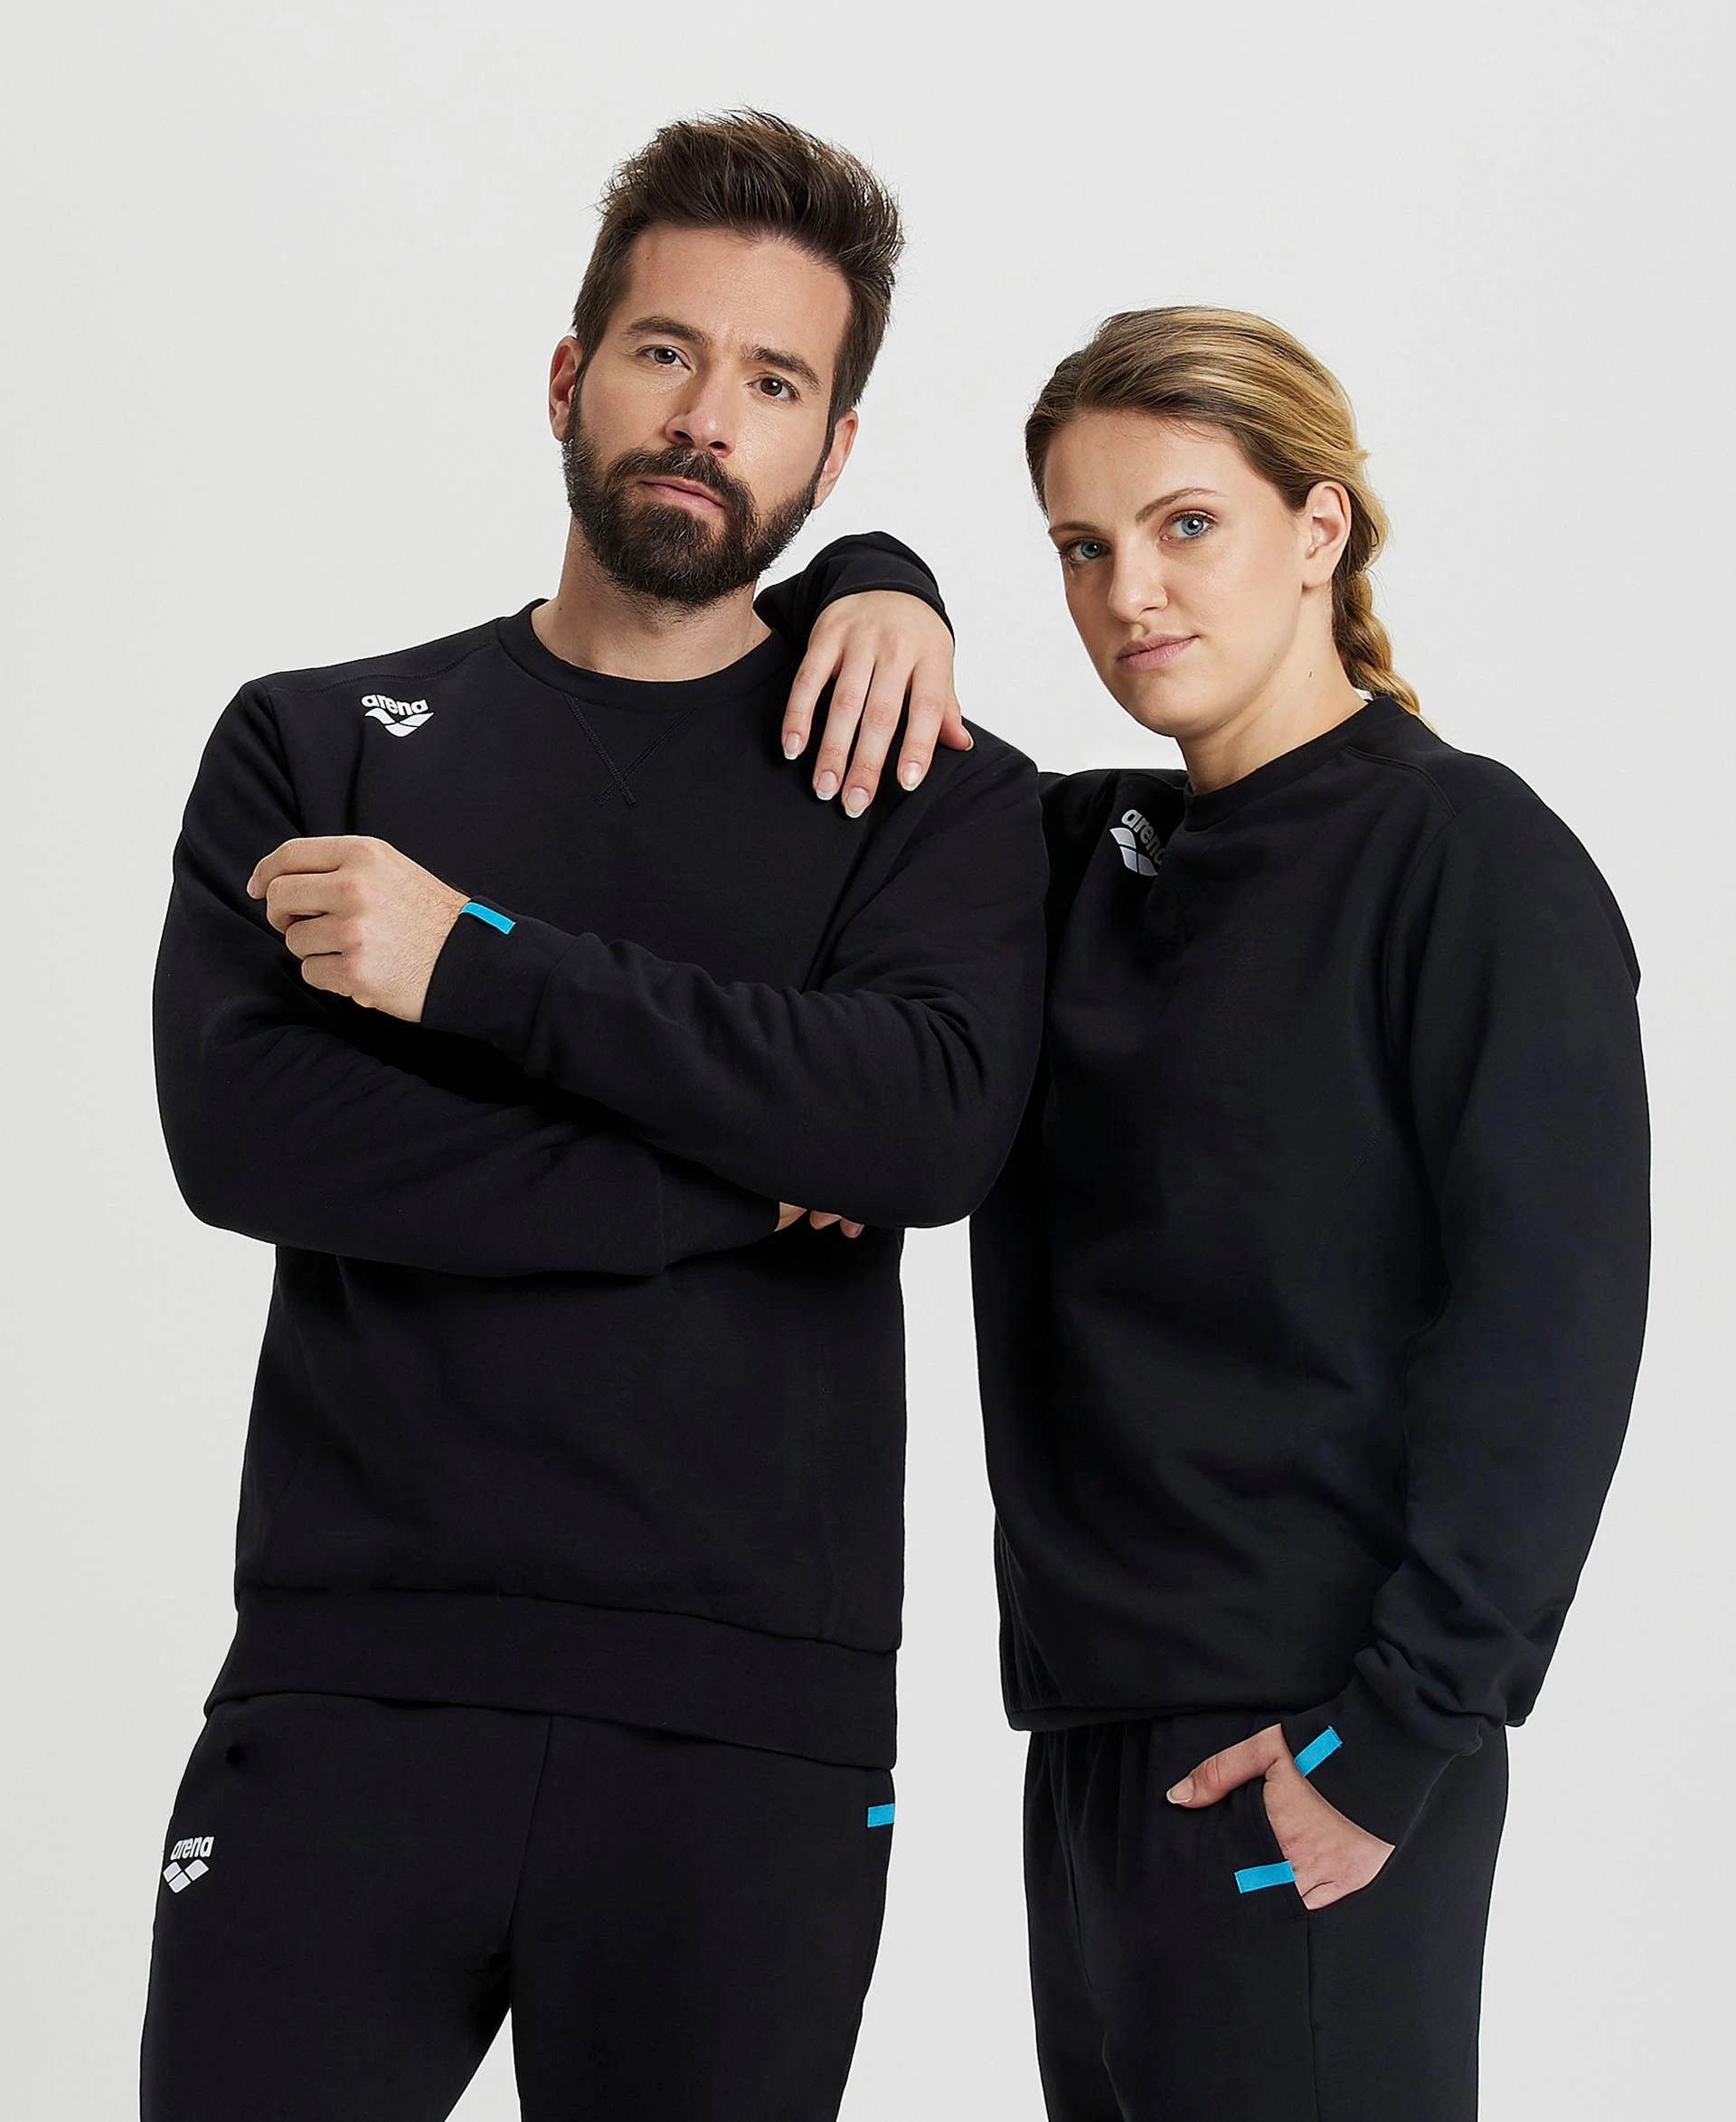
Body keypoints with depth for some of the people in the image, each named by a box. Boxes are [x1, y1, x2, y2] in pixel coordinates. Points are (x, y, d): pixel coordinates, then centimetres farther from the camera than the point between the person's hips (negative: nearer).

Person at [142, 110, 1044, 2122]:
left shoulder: (936, 797, 8)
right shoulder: (317, 746, 10)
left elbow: (931, 1120, -12)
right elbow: (240, 1126, -7)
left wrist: (482, 959, -12)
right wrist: (733, 1180, -10)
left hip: (750, 1725, 0)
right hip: (354, 1680, 1)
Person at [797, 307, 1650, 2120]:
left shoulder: (1470, 858, -7)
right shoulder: (1086, 851, 13)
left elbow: (1549, 1326, -13)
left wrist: (1397, 1734, -18)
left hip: (1304, 1755, -7)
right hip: (1097, 1719, 7)